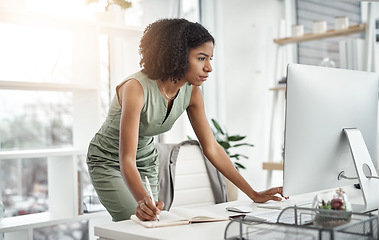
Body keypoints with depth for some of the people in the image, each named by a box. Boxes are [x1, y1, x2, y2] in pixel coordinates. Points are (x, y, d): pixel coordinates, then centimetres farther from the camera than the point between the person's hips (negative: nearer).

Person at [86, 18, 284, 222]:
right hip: (109, 161, -6)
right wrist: (143, 201, -56)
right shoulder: (136, 88, -33)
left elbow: (211, 148, -7)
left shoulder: (191, 92, -14)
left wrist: (253, 194, -10)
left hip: (147, 162, 6)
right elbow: (127, 159, -37)